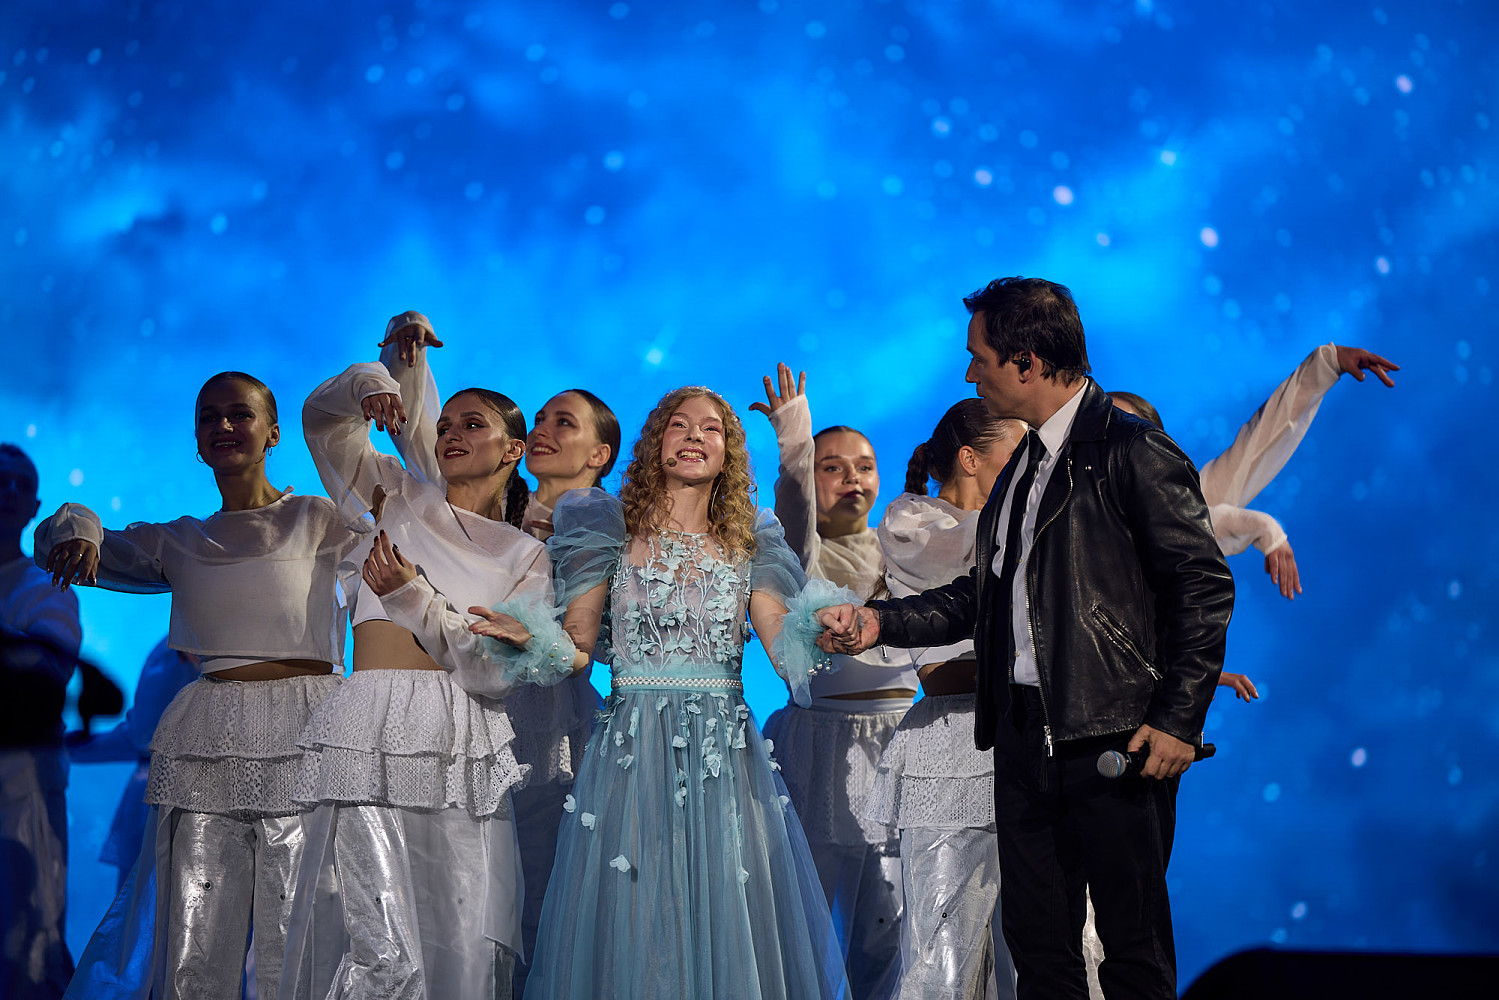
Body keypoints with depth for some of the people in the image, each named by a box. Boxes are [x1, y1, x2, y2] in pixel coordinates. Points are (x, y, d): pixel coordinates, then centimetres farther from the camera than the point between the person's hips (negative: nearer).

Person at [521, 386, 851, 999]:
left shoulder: (748, 544, 11)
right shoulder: (615, 531, 6)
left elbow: (787, 650, 3)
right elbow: (575, 647, 2)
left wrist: (825, 627, -16)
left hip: (724, 753, 2)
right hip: (635, 751, -2)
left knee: (729, 926, 1)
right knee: (633, 923, -2)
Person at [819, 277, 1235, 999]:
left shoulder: (1133, 451, -8)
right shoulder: (1020, 467, 19)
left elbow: (1205, 587, -12)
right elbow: (980, 596, 23)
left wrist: (1178, 719, -16)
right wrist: (880, 622, 11)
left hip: (1116, 744, -8)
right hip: (1024, 740, 8)